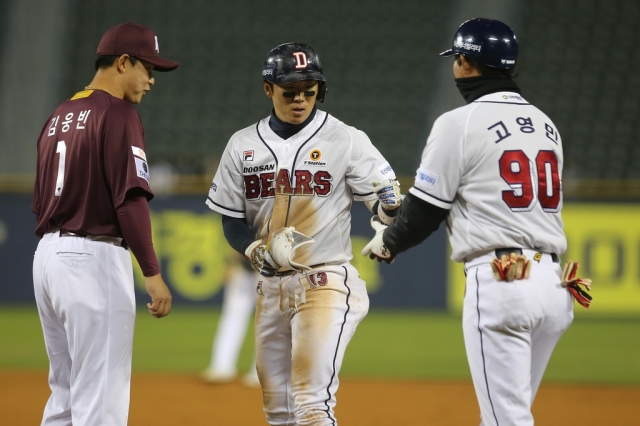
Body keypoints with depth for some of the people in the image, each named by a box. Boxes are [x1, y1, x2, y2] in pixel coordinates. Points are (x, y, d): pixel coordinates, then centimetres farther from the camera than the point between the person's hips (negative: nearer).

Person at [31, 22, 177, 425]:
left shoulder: (60, 115, 17)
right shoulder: (118, 113, -10)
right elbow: (131, 198, -18)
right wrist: (153, 274, -18)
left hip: (47, 254, 9)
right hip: (94, 256, -9)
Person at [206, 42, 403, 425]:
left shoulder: (346, 140, -5)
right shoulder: (244, 146, 6)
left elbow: (389, 201, -6)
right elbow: (232, 220, 10)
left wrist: (390, 205, -31)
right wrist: (259, 252, -11)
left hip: (327, 282, -5)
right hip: (271, 288, 5)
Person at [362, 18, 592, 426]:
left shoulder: (460, 123, -5)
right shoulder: (545, 123, 17)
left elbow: (426, 209, -2)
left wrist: (388, 242, 19)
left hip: (499, 282, -7)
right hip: (553, 283, 7)